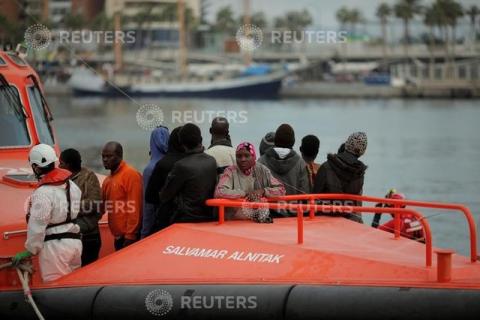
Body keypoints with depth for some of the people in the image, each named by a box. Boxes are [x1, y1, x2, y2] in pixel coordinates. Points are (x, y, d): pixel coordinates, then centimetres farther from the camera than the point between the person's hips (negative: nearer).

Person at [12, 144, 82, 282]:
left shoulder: (43, 192, -17)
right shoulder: (72, 185, 8)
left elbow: (37, 225, -17)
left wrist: (30, 250, -9)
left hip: (55, 245, -8)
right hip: (75, 241, 9)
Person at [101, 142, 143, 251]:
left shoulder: (131, 174, -11)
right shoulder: (108, 180, 16)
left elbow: (134, 208, -16)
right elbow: (103, 206, 19)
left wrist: (130, 237, -18)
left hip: (129, 238, -8)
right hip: (118, 238, 8)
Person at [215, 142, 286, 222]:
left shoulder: (262, 170, 5)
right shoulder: (230, 171, -2)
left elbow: (281, 190, 5)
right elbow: (218, 193, -16)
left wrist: (263, 191, -12)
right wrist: (245, 193, -18)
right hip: (235, 221, -1)